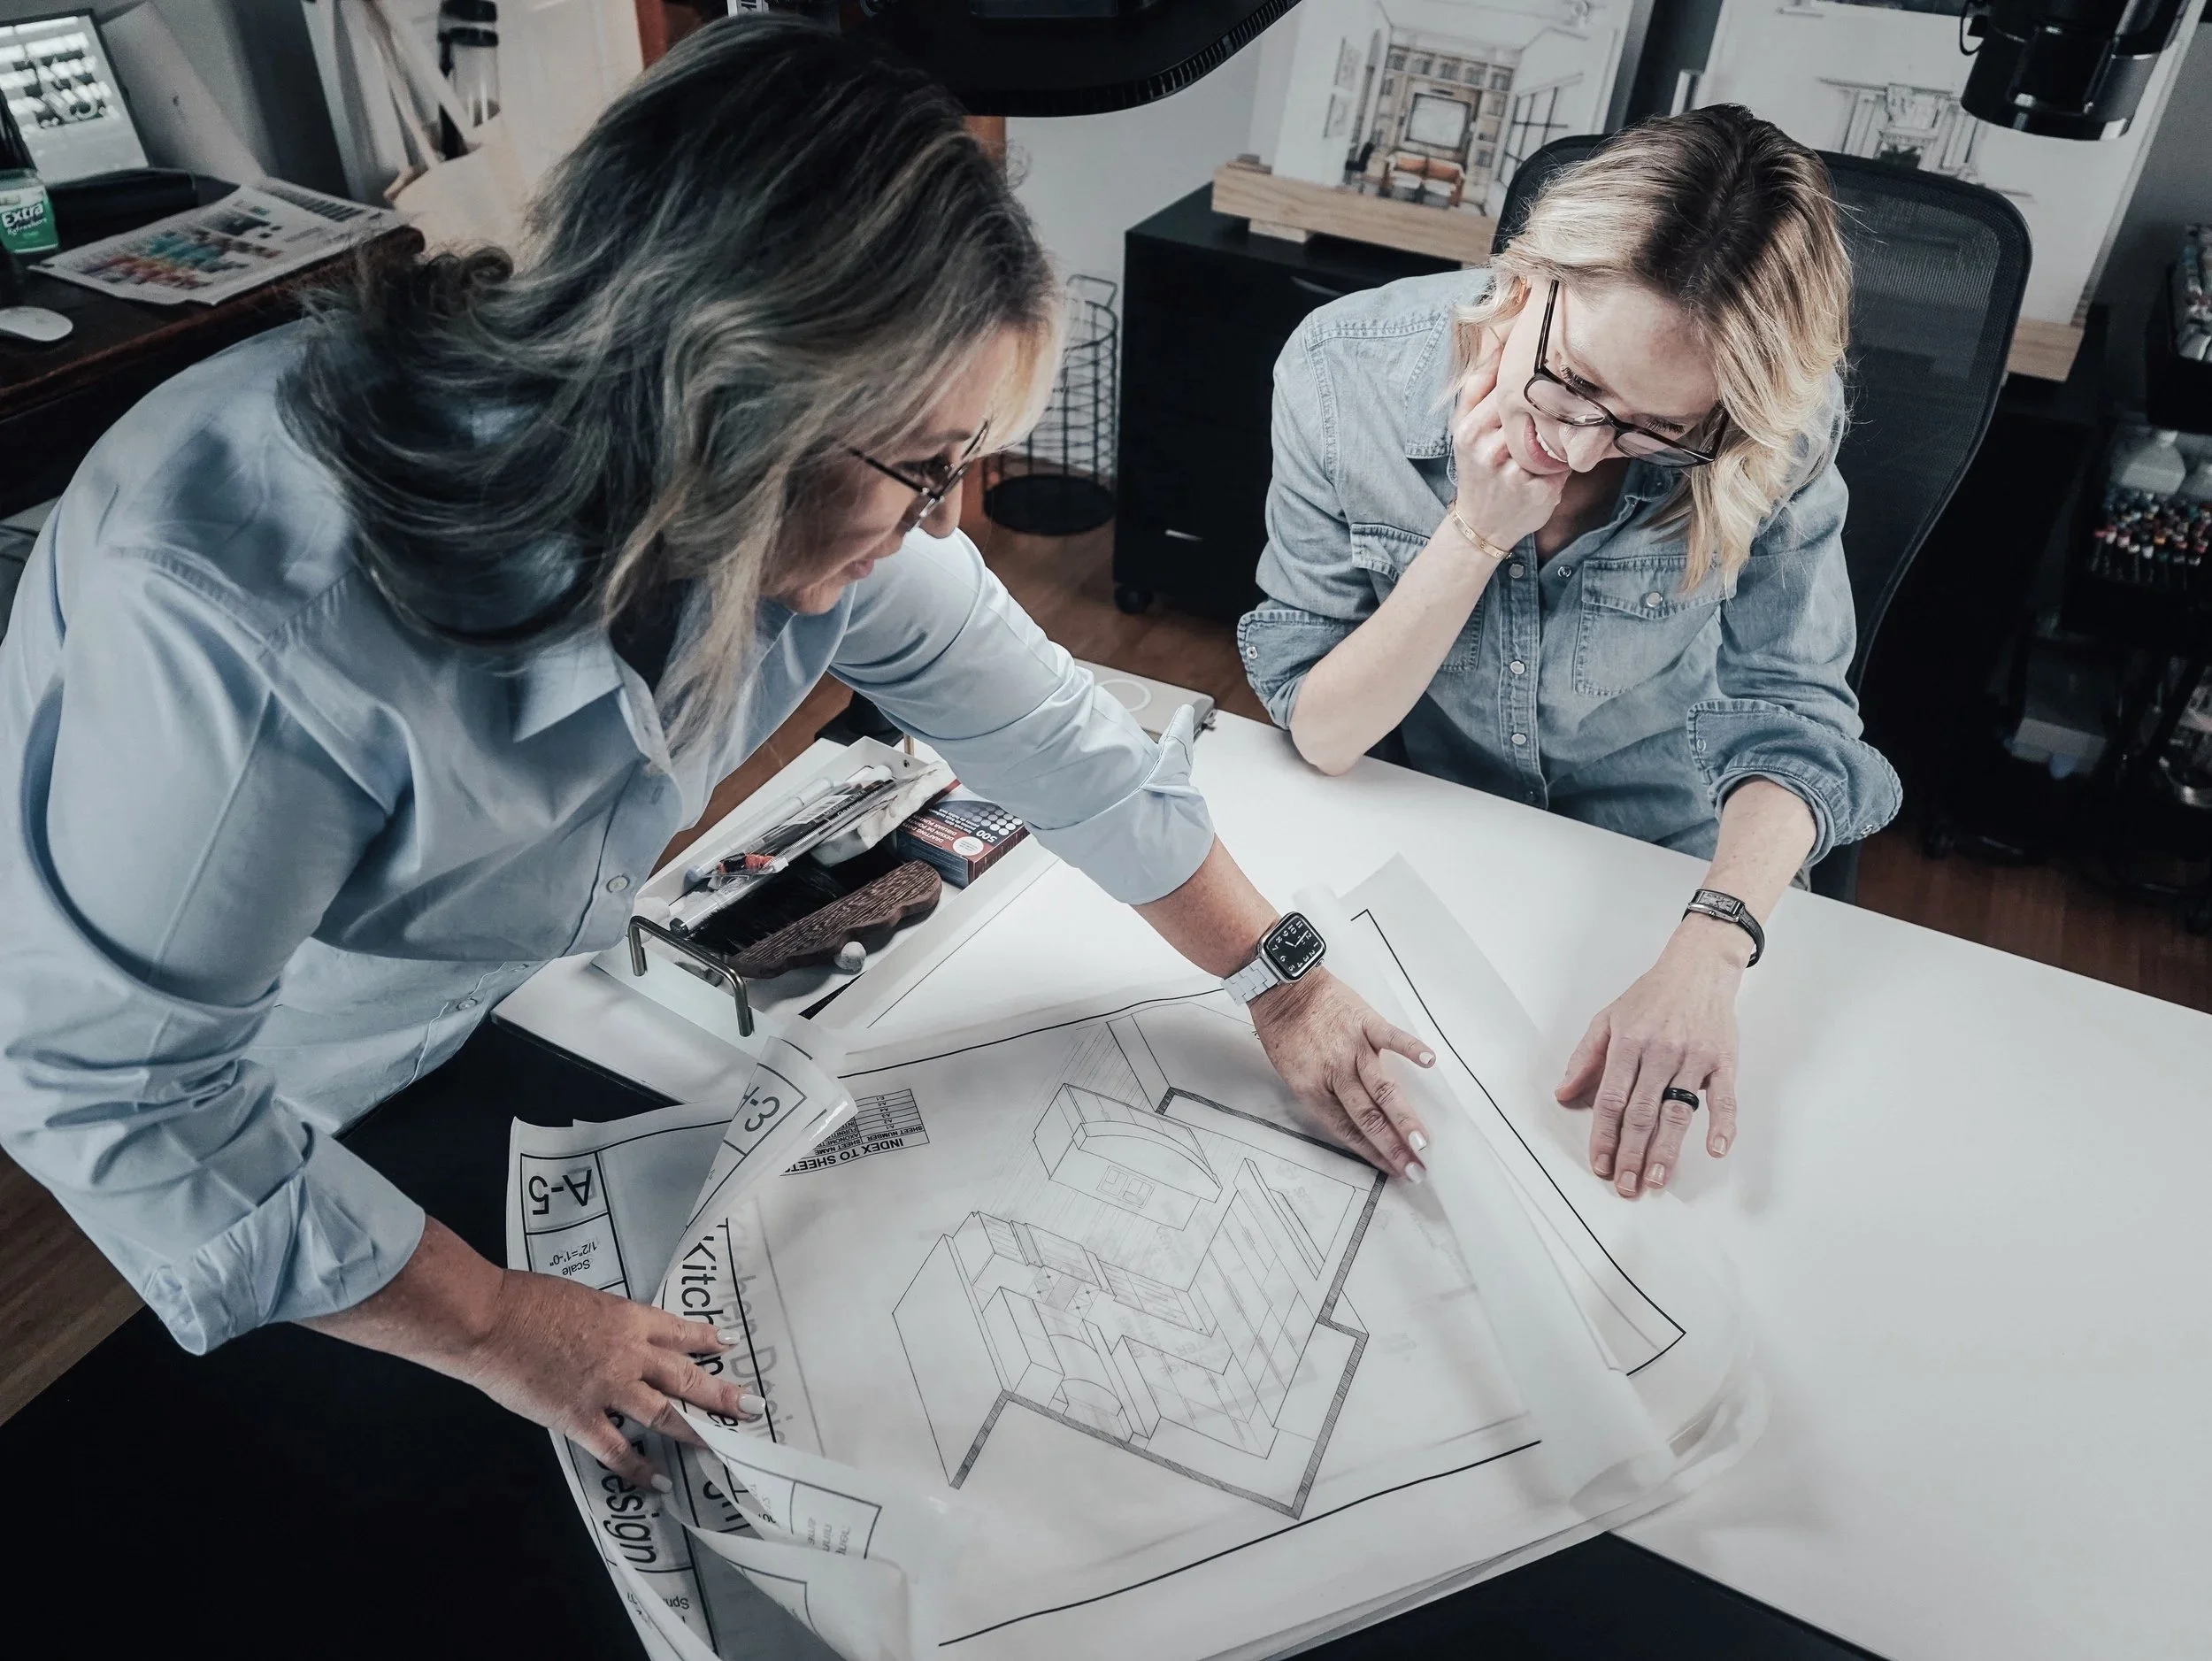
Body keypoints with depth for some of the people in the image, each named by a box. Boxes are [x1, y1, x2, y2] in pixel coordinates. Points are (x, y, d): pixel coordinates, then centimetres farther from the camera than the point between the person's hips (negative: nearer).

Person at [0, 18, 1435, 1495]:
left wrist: (1280, 978, -6)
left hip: (492, 1000, 5)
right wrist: (488, 1328, -24)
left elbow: (1036, 719, -13)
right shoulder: (253, 606, -44)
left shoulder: (822, 494, -26)